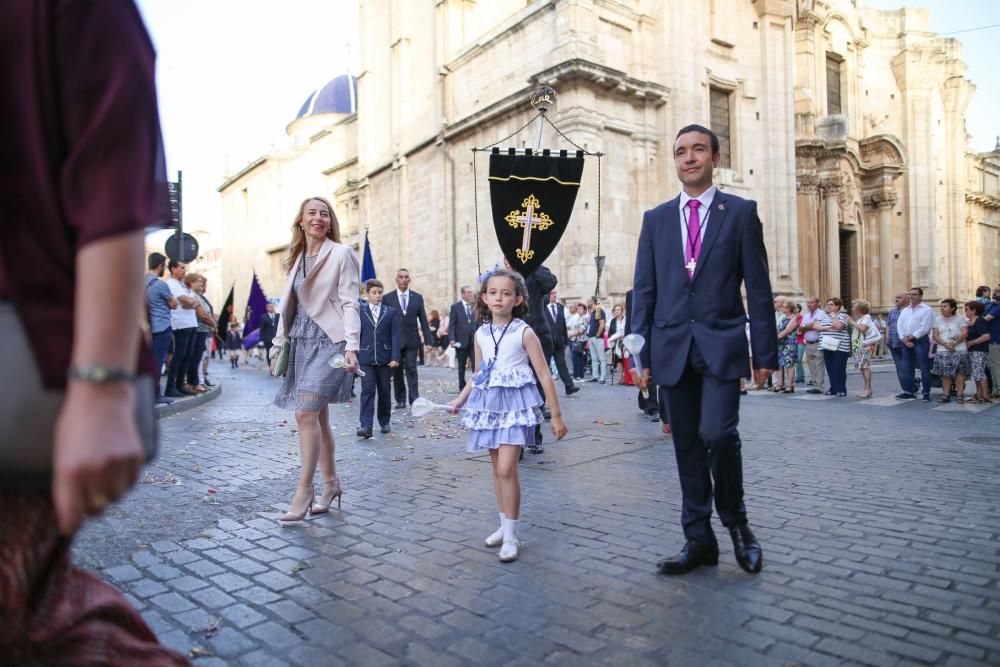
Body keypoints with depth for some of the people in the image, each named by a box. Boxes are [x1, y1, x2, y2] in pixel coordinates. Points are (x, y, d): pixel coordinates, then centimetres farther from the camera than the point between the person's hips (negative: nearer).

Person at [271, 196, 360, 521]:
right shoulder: (297, 258, 16)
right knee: (317, 415, 9)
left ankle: (305, 490, -4)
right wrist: (279, 343, 15)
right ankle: (331, 483, 20)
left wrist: (351, 346, -19)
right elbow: (289, 305, 18)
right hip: (301, 342, 7)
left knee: (305, 412, -14)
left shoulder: (341, 253, -3)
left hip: (328, 340, -6)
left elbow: (350, 303, -9)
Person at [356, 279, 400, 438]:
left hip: (385, 358, 1)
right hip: (366, 358, -1)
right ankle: (366, 426, -14)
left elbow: (395, 336, 1)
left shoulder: (391, 312, 5)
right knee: (367, 391, -9)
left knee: (384, 391, 10)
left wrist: (395, 357, -8)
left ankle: (384, 422, 25)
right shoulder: (359, 311, 4)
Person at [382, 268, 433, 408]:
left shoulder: (417, 297, 6)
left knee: (411, 370, -6)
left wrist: (429, 340, 1)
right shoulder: (387, 298, 2)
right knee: (397, 372, 7)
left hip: (411, 340, 0)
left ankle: (414, 400, -6)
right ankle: (400, 400, 17)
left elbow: (423, 320, 6)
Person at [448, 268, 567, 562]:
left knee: (507, 469, -13)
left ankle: (511, 535, 0)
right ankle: (505, 525, 27)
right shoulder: (481, 334, 6)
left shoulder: (523, 332, -9)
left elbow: (544, 375, -7)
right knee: (497, 469, 13)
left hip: (515, 404, -5)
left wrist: (556, 415, -8)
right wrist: (460, 400, 9)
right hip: (489, 404, 5)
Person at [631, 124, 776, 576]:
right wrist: (642, 355, 3)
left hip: (721, 346, -3)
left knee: (718, 434, -17)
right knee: (687, 446, 8)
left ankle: (735, 519, 12)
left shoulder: (741, 212, 4)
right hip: (672, 348, 3)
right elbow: (644, 291, 8)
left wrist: (765, 353, -3)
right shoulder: (656, 219, 10)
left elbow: (758, 287, 1)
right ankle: (699, 539, 21)